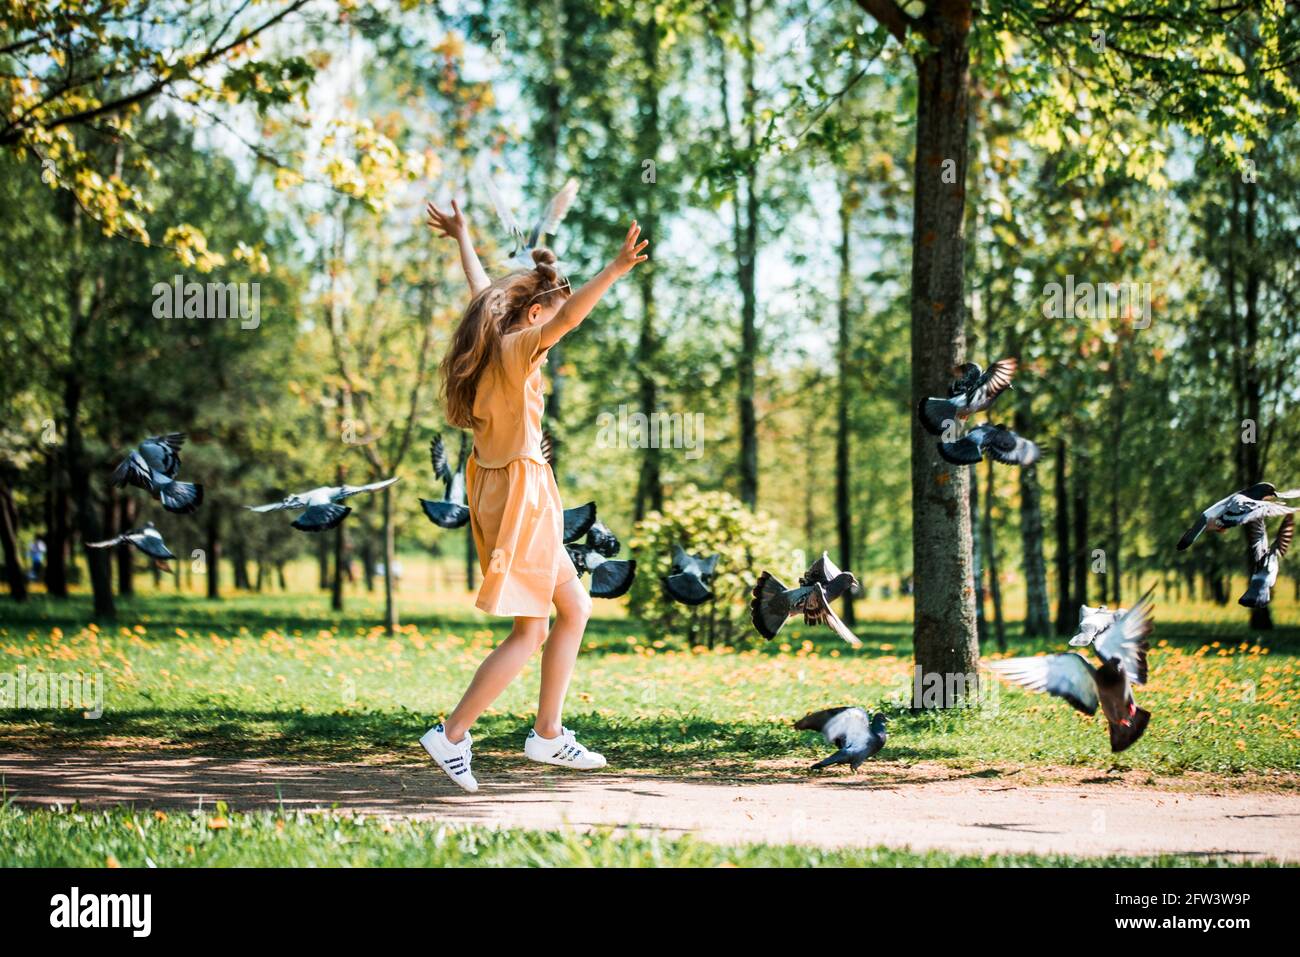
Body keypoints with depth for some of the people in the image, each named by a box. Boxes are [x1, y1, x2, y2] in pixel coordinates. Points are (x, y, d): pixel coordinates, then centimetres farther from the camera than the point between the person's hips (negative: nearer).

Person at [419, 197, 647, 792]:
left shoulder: (492, 342, 8)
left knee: (574, 609, 15)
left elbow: (481, 285, 27)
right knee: (528, 632, -5)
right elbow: (567, 318, -36)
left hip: (502, 487, 10)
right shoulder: (515, 350, -17)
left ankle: (547, 734, 18)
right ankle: (452, 735, -1)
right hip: (519, 491, -10)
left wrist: (462, 237, 46)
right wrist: (615, 271, -46)